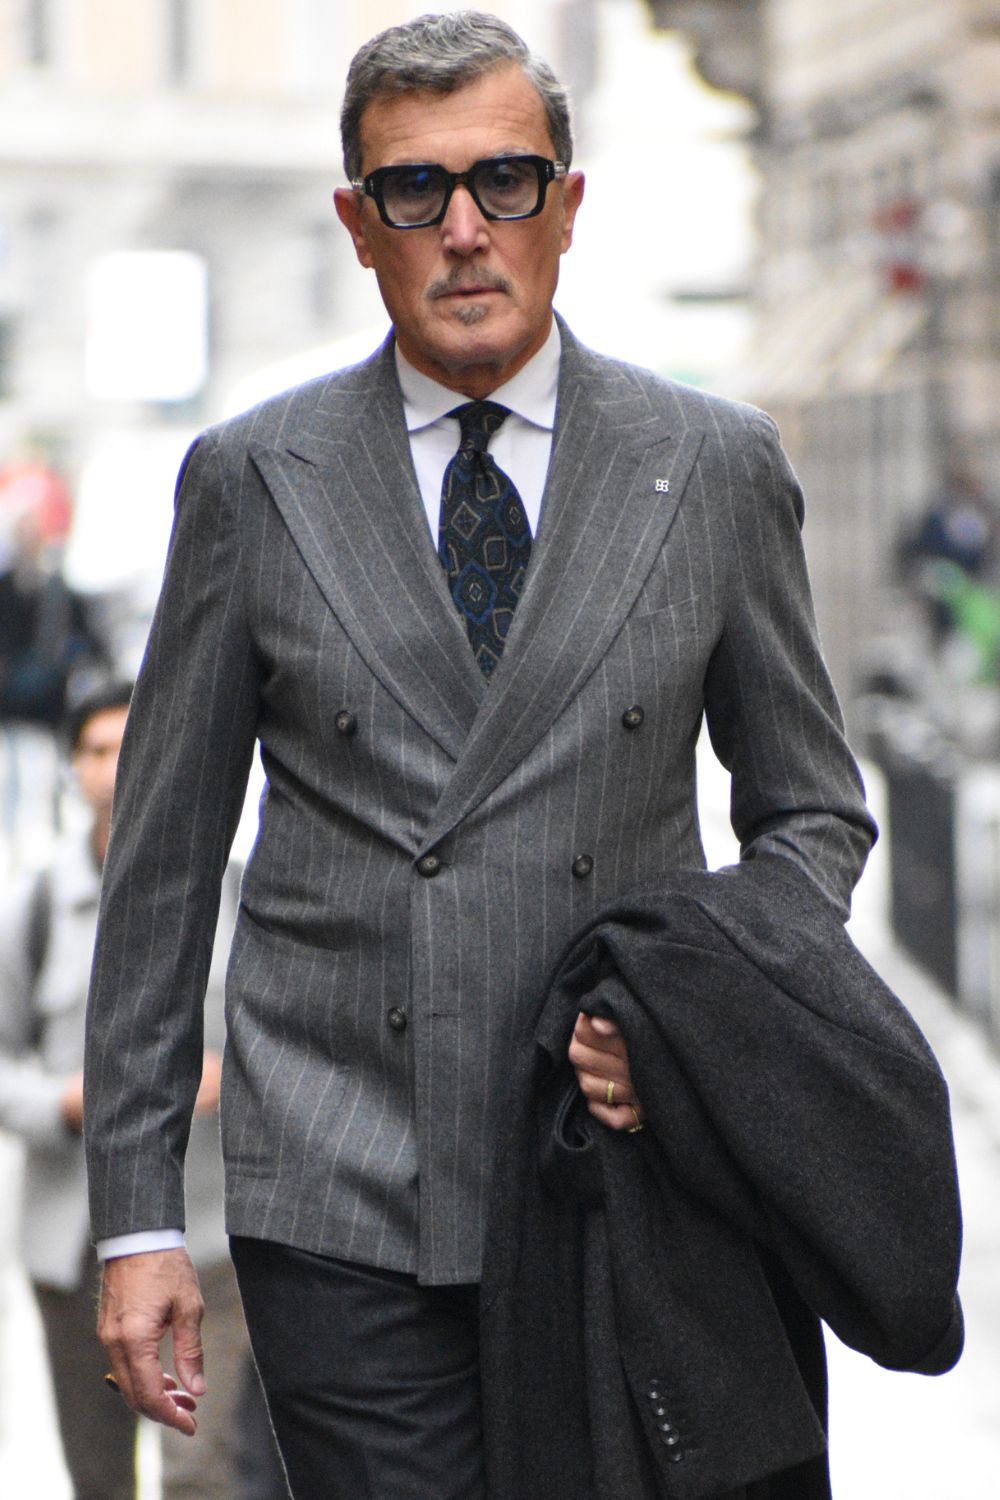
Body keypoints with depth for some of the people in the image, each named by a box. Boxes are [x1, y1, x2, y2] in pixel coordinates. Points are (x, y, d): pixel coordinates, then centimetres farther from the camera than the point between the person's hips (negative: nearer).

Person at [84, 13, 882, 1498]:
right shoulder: (252, 479, 3)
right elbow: (164, 858, 5)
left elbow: (811, 812, 12)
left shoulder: (716, 467, 4)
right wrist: (138, 1216, 2)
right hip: (340, 1203, -1)